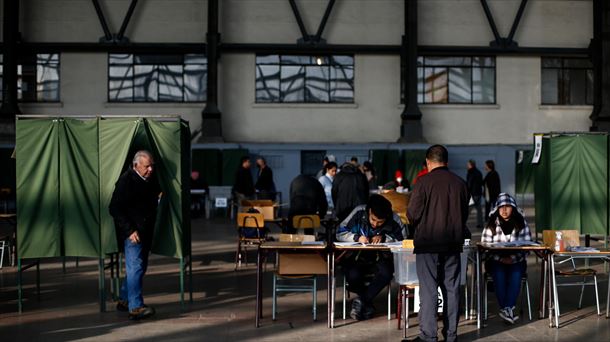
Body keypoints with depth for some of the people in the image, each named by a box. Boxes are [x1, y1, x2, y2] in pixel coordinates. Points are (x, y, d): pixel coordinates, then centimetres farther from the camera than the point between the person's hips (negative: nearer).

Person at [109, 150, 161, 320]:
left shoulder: (151, 180, 10)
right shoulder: (126, 181, -13)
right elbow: (115, 209, -16)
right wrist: (130, 230, -20)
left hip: (145, 232, 8)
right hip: (132, 233, -8)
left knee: (139, 267, 13)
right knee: (135, 267, -13)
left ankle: (124, 300, 26)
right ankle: (135, 307, -14)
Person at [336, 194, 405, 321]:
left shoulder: (393, 220, -15)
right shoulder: (359, 213, -14)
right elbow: (340, 233, -11)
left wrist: (384, 238, -27)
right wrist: (357, 237, -28)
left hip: (380, 258, 1)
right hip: (357, 257, 0)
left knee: (386, 273, -32)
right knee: (353, 276, -32)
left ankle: (361, 301, -12)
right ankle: (367, 304, -3)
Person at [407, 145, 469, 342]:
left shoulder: (424, 182, -11)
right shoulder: (460, 183, 3)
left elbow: (413, 214, -11)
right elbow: (465, 214, 11)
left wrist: (418, 226, 10)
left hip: (428, 243, -4)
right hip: (453, 244, 4)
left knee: (428, 290, 0)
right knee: (451, 289, 11)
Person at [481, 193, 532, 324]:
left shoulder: (521, 224, 6)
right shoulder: (491, 225, 6)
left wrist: (512, 258, -15)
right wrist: (501, 258, -16)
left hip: (516, 261, 0)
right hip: (496, 261, 0)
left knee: (515, 274, -33)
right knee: (499, 274, -32)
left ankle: (507, 308, -35)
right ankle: (509, 310, -29)